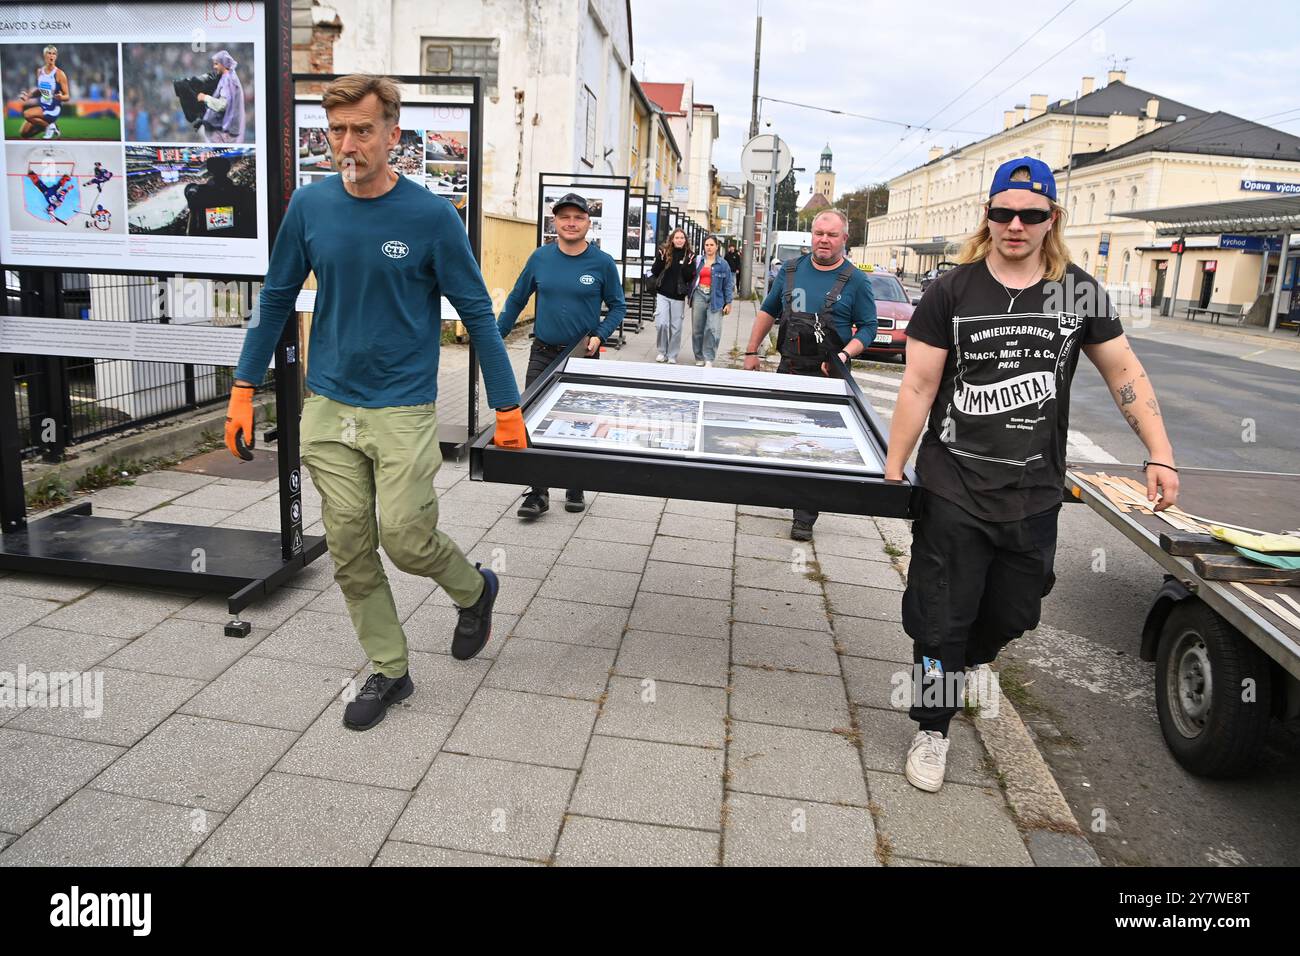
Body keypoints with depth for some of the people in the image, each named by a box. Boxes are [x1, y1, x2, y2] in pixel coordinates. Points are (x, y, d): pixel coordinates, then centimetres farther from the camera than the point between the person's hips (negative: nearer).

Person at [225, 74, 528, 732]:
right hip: (328, 407, 4)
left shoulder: (431, 216, -9)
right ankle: (388, 670, 24)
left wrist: (507, 408, -3)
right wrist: (244, 389, 10)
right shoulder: (310, 206, 1)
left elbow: (477, 313, -4)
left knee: (405, 538, -7)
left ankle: (474, 589, 26)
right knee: (349, 551, 7)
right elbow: (276, 299, 11)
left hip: (403, 410, -4)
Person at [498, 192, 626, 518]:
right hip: (543, 354, 2)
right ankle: (538, 493, 5)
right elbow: (517, 299, 10)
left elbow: (618, 306, 4)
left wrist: (599, 336, -11)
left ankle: (575, 488, 23)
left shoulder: (602, 263, -5)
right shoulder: (540, 257, 1)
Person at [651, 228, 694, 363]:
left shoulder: (689, 256, 2)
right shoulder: (664, 252, 1)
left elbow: (690, 278, -1)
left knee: (676, 327, 3)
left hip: (678, 296, 1)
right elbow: (654, 272, -1)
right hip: (662, 294, 0)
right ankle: (662, 351, 12)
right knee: (661, 324, -7)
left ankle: (672, 355, 16)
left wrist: (687, 266, -17)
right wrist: (661, 259, -15)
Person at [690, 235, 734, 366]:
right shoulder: (698, 260, 8)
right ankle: (699, 358, 17)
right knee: (697, 329, 6)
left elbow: (728, 284, 3)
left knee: (713, 330, -13)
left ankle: (709, 360, -8)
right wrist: (690, 296, 6)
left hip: (715, 298, -2)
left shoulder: (722, 264, 3)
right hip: (699, 296, 3)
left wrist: (728, 303, -1)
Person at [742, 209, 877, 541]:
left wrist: (845, 355, -18)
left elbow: (868, 327, -1)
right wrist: (752, 351, 12)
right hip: (788, 369, 4)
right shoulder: (791, 270, 8)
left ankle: (805, 517, 5)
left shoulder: (855, 281, -3)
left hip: (828, 377, -4)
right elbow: (768, 311, 17)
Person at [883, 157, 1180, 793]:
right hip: (953, 490, -3)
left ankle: (951, 672, 46)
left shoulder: (1078, 292, 2)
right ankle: (932, 729, 24)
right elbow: (917, 387, -6)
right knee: (942, 618, 3)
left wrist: (1161, 456, 3)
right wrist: (892, 472, -6)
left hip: (1034, 496, 3)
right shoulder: (952, 291, -6)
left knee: (1011, 616, 15)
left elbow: (1124, 372, 9)